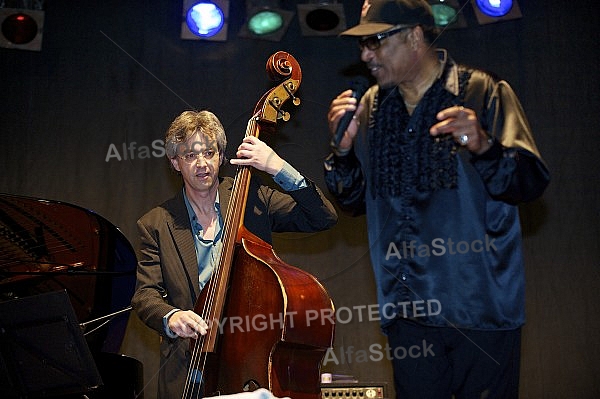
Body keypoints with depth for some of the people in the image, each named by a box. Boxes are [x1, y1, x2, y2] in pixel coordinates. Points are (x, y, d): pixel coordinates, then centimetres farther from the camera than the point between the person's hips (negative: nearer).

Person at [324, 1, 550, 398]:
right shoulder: (372, 106, 10)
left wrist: (483, 147, -28)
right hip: (408, 308, 4)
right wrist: (344, 148, -5)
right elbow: (355, 201, 12)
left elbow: (532, 183, -10)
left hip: (481, 305, -3)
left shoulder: (483, 92, -3)